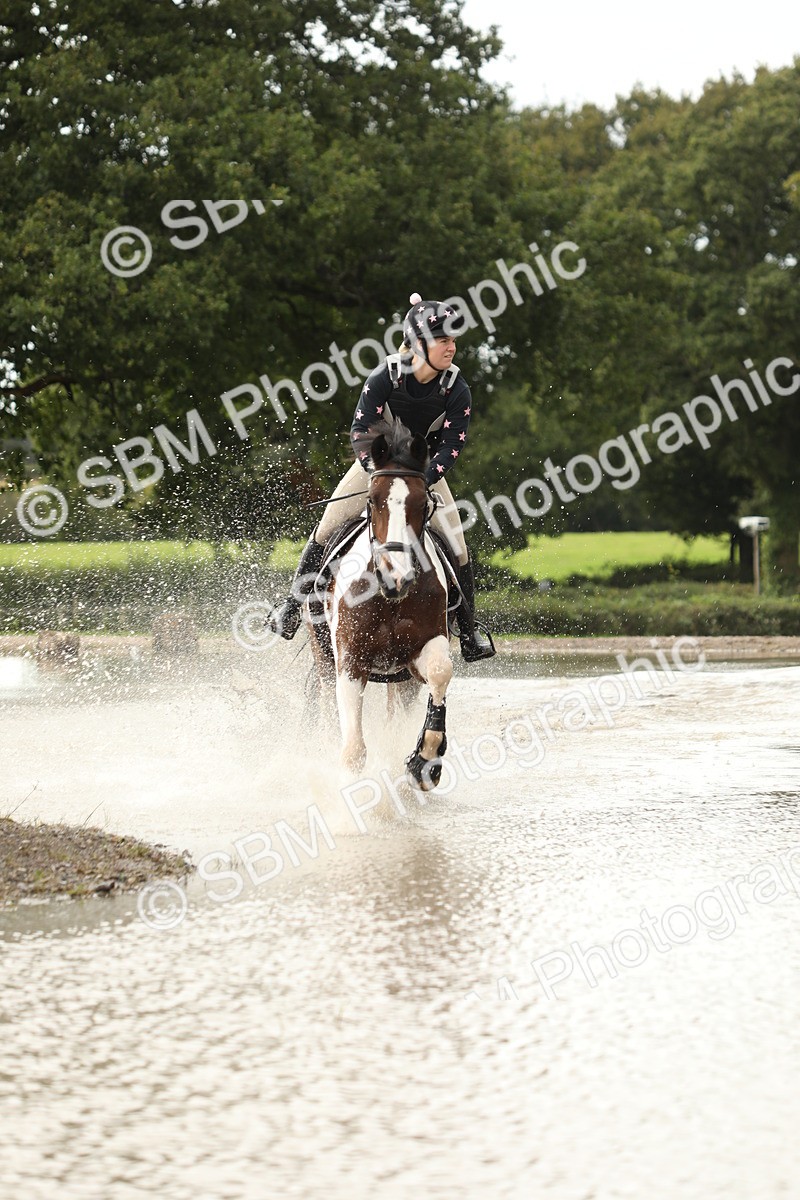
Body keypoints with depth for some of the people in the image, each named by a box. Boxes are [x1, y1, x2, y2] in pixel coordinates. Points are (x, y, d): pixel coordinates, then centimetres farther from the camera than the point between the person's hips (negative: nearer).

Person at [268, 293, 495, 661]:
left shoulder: (457, 390, -20)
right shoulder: (384, 378, -25)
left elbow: (451, 447, -20)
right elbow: (360, 432, -23)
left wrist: (422, 483, -33)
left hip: (426, 468, 1)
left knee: (456, 546, -9)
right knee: (327, 529, -8)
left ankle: (469, 630, 4)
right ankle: (294, 604, 9)